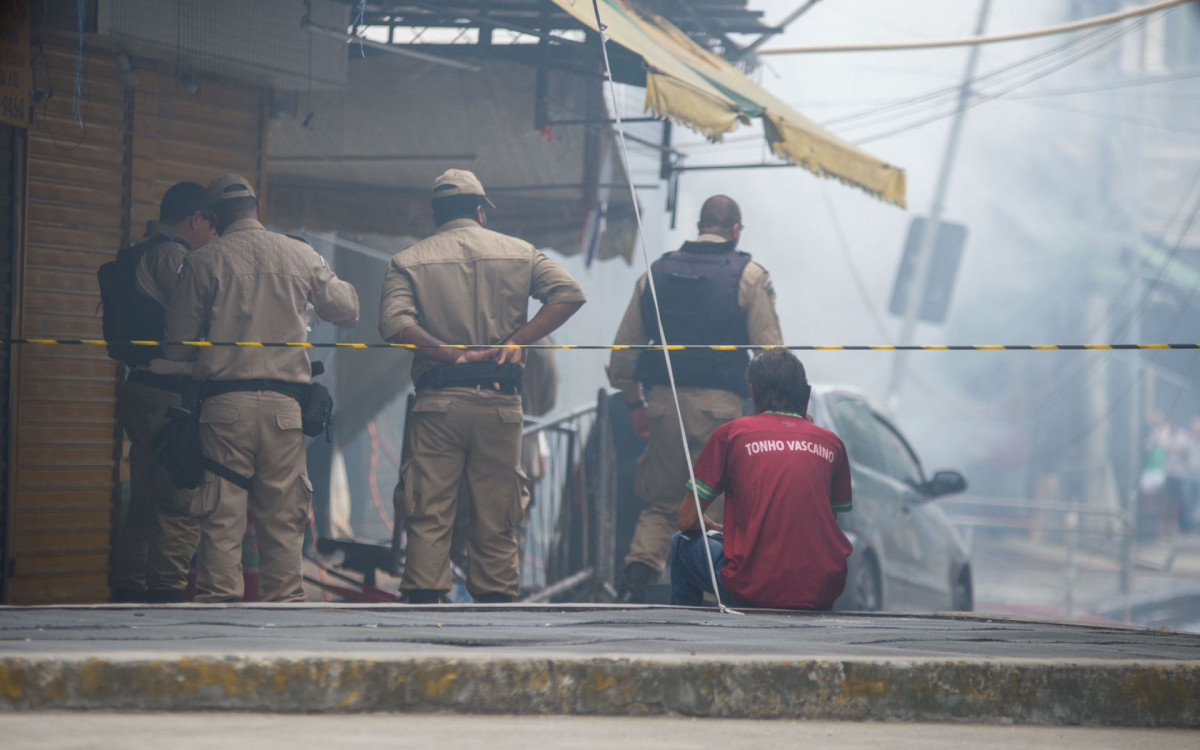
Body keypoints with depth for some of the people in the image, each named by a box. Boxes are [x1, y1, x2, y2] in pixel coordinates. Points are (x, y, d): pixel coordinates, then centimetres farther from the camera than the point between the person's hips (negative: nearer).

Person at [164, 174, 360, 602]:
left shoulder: (204, 262, 0)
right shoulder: (301, 256, 6)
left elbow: (178, 343, 3)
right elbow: (347, 312, 16)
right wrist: (338, 283, 36)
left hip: (224, 402, -2)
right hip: (285, 404, 2)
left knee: (221, 516, 0)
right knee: (283, 515, 6)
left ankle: (218, 598, -4)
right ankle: (284, 599, 6)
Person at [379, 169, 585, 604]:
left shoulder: (408, 262, 7)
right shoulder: (518, 252, 11)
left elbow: (395, 324, -10)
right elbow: (569, 294, -1)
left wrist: (452, 356, -8)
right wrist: (517, 342, -4)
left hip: (437, 403, -1)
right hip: (500, 403, 1)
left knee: (428, 517, -1)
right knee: (496, 520, 7)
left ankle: (422, 603, -8)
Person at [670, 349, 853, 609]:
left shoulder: (731, 433, 3)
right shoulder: (831, 442, 11)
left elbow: (688, 521, 7)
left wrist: (716, 529, 28)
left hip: (755, 591, -3)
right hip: (823, 593, 3)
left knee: (682, 544, 23)